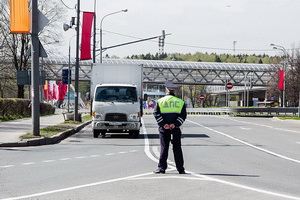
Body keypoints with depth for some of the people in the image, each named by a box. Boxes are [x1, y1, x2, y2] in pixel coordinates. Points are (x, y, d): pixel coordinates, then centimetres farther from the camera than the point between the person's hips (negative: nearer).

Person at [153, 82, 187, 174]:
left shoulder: (160, 101, 3)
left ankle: (162, 168, 2)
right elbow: (183, 115, -4)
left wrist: (163, 124, -10)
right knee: (177, 148, 6)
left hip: (164, 128, -1)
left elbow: (156, 113, -6)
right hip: (176, 128, 1)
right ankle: (180, 169, 7)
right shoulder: (180, 102, 5)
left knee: (164, 148, 3)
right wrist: (175, 124, -10)